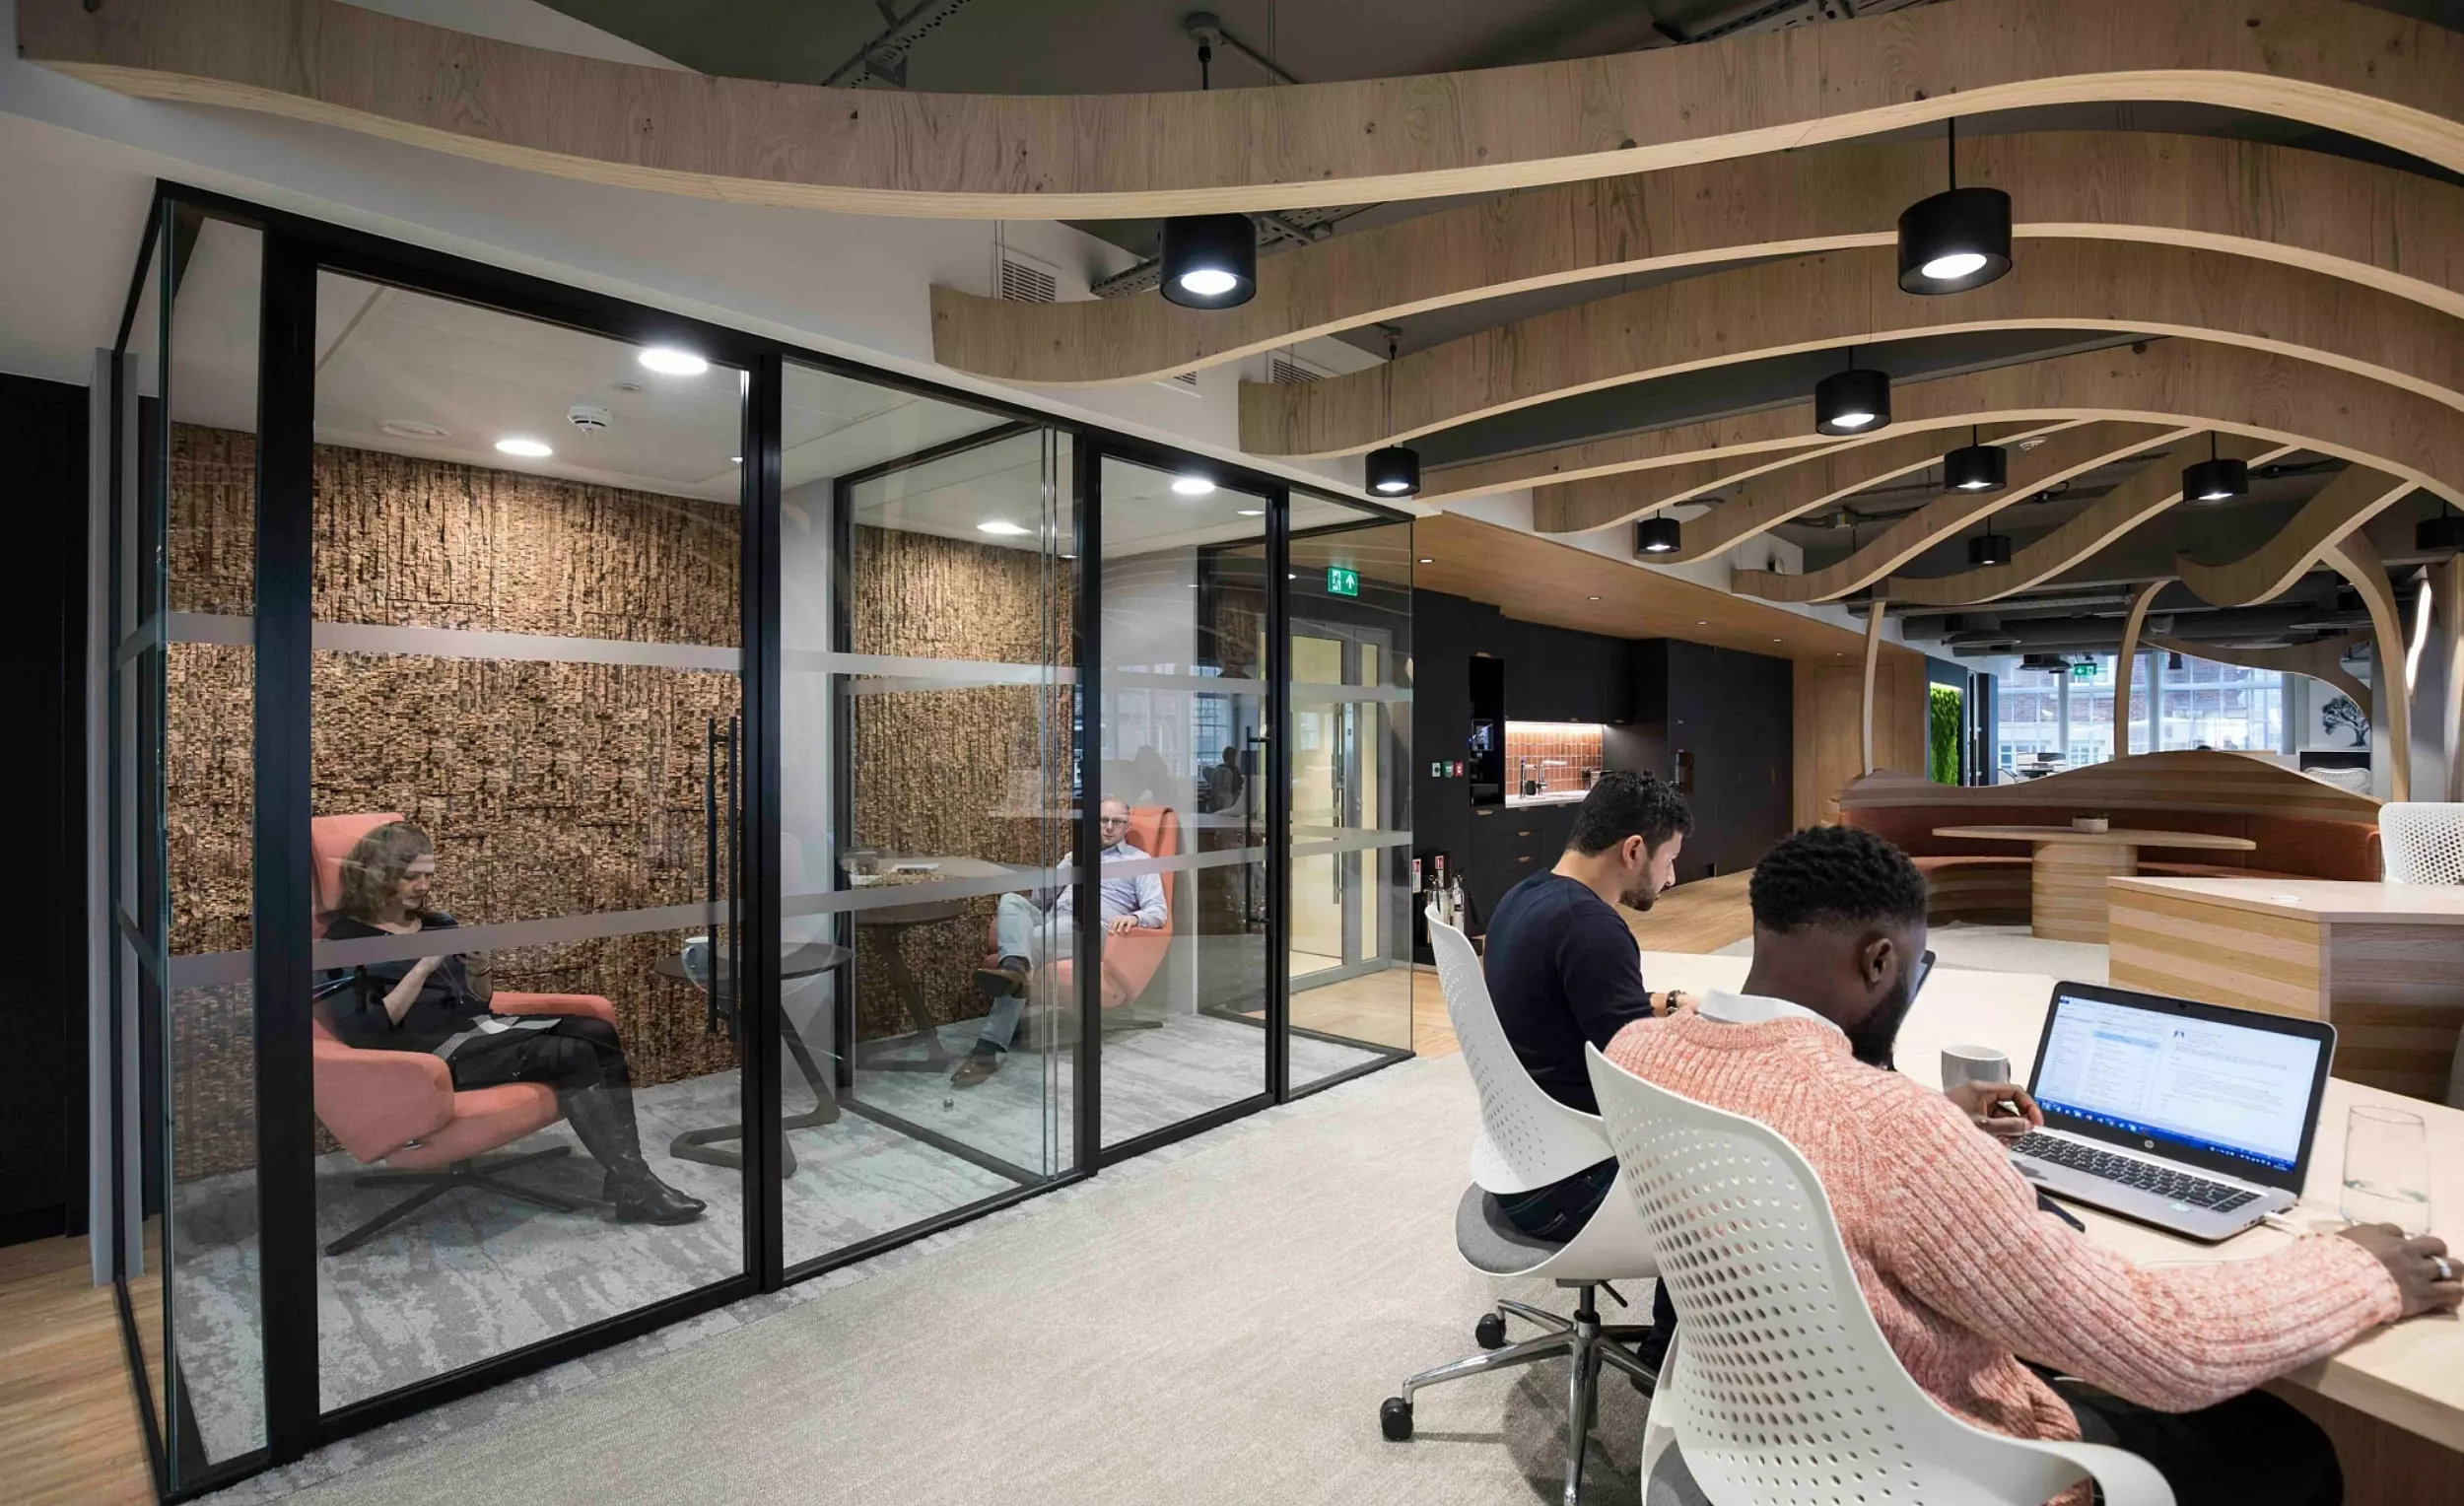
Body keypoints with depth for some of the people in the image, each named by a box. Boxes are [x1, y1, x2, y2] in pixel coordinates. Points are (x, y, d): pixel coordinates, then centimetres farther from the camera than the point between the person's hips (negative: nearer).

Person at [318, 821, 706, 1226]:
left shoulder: (436, 923, 20)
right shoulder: (346, 940, 0)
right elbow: (365, 1032, -11)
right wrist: (423, 967, -17)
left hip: (481, 1026, 7)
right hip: (433, 1049, -7)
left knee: (598, 1033, -20)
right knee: (572, 1054, -28)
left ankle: (628, 1176, -25)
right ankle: (633, 1184, -26)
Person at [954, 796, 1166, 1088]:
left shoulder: (1139, 860, 17)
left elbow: (1157, 912, 4)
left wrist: (1133, 917, -19)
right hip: (1050, 919, 5)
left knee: (1033, 939, -35)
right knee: (1012, 901, -29)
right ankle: (1013, 965, -59)